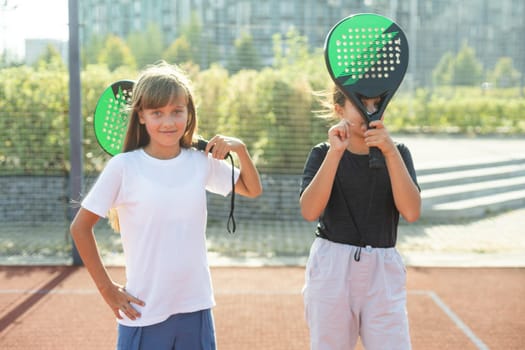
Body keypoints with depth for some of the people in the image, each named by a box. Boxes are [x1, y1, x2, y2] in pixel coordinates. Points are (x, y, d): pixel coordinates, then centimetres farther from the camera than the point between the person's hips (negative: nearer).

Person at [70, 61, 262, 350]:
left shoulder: (202, 162, 3)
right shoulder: (123, 167, -9)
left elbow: (252, 190, 17)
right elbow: (80, 227, -3)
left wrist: (240, 149, 1)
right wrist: (106, 288, -4)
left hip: (196, 308, 4)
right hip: (144, 314, -3)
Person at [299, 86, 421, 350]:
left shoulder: (397, 153, 5)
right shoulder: (323, 154, 2)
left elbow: (411, 212, -11)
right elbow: (309, 212, -15)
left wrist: (390, 152, -19)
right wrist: (335, 152, -20)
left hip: (383, 271, 1)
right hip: (330, 270, -1)